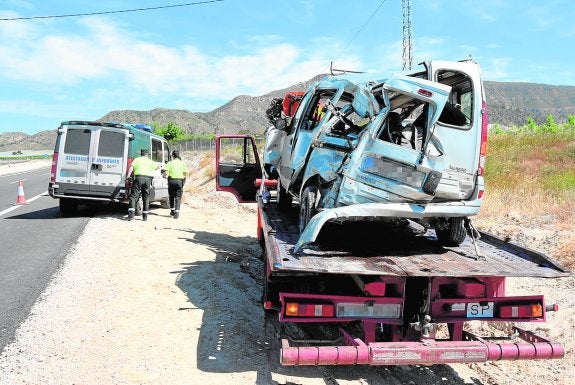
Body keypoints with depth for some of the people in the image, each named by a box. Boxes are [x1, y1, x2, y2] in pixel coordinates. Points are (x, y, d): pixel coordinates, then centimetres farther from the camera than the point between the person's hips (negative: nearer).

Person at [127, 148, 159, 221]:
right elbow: (158, 166, 28)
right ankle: (145, 216, 11)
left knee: (133, 196, 1)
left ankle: (131, 214, -13)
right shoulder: (150, 161, 18)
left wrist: (128, 176, -6)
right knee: (146, 198, 11)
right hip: (148, 179, 2)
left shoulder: (137, 159, 13)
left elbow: (131, 168, 0)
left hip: (139, 178, -2)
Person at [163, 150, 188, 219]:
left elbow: (166, 173, -10)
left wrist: (164, 174, 13)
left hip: (171, 180, 0)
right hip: (180, 181, 0)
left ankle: (172, 211, 27)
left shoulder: (170, 163, -2)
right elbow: (186, 173, -1)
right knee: (178, 197, 2)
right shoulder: (182, 163, 3)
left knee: (171, 196, 18)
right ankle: (176, 213, -11)